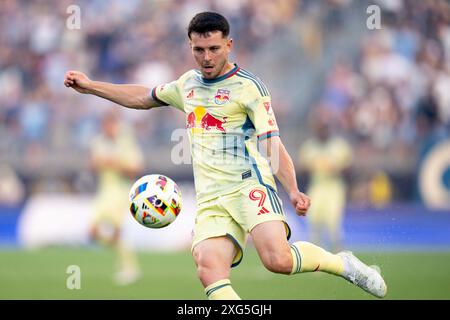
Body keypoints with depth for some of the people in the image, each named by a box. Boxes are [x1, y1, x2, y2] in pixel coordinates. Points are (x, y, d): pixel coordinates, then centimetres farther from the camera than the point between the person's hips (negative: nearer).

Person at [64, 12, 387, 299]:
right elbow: (143, 97, 38)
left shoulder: (248, 86, 0)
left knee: (277, 259, -28)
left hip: (249, 184, -5)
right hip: (210, 201, 5)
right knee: (210, 270, -22)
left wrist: (294, 190, -20)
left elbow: (272, 145, -6)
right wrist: (90, 86, 35)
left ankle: (340, 263, -1)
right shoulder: (187, 84, 20)